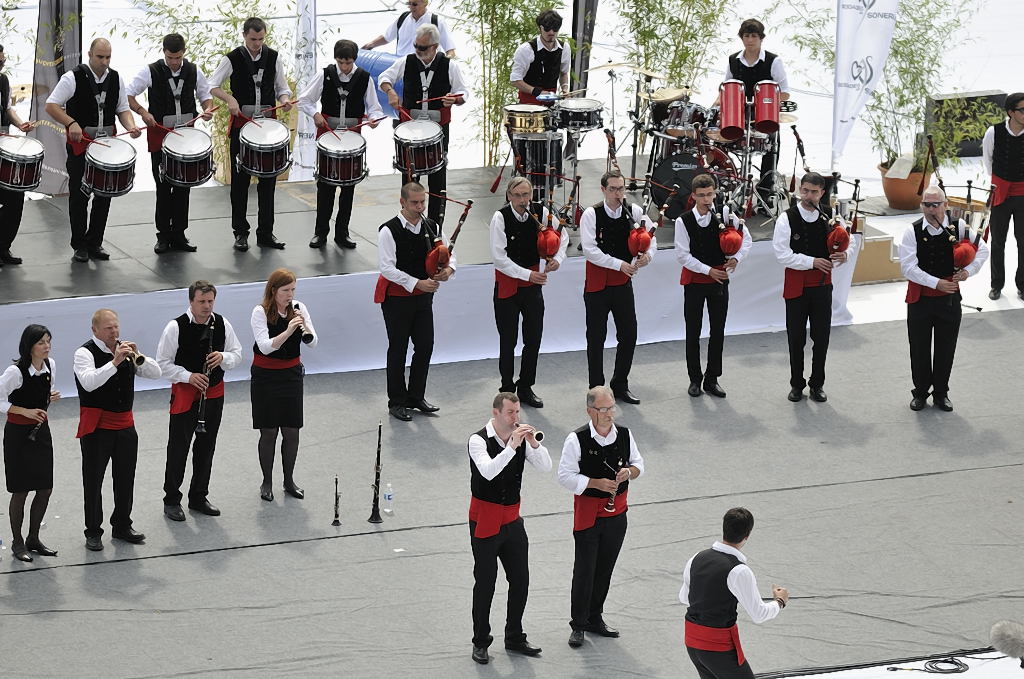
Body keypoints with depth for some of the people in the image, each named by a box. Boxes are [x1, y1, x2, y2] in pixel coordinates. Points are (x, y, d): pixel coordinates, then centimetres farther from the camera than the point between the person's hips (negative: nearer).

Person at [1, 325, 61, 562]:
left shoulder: (49, 365, -2)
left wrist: (51, 396, -5)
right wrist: (26, 411, -23)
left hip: (41, 431, 6)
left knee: (45, 489, 8)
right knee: (21, 490, 1)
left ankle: (33, 539, 24)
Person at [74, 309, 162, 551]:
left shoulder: (126, 350, 9)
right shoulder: (85, 353, -10)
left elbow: (155, 373, 3)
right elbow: (89, 383, -28)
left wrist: (138, 358, -14)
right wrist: (115, 362, -34)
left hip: (125, 424, 6)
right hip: (97, 426, -6)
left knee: (125, 478, 13)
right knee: (93, 480, 1)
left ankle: (122, 526, 27)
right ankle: (93, 532, 9)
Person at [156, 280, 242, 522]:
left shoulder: (221, 324, -2)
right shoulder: (176, 328, -16)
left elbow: (237, 354, 8)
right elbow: (163, 363, -12)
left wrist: (223, 357, -15)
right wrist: (189, 376, -23)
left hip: (214, 392, 5)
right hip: (185, 393, -5)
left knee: (206, 446, 15)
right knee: (178, 448, 0)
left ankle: (199, 497, 28)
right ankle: (172, 500, 11)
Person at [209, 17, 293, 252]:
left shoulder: (272, 57, 4)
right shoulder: (233, 59, -5)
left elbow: (282, 87, 12)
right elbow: (212, 86, -7)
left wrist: (284, 99, -10)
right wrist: (230, 99, -24)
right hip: (242, 121, -3)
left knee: (268, 179, 5)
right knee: (240, 179, 2)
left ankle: (266, 233, 12)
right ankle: (240, 233, 10)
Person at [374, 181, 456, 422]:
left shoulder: (432, 227, 2)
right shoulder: (389, 231, -16)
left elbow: (448, 254, 13)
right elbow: (387, 267, -21)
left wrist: (448, 269, -12)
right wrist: (417, 283, -25)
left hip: (423, 296, 5)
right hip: (397, 297, -5)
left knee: (425, 346, 8)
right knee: (398, 349, 3)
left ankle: (416, 397, 24)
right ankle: (397, 402, 13)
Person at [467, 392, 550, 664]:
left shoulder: (521, 436, 0)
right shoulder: (479, 440, -15)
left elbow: (545, 467, -6)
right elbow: (488, 471, -32)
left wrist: (534, 443, -23)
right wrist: (512, 446, -36)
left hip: (512, 519, 5)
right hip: (485, 519, -5)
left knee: (520, 580, 10)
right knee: (485, 583, 2)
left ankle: (515, 638, 24)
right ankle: (480, 642, 13)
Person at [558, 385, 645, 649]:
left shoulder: (625, 435, -1)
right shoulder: (577, 440, -14)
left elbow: (639, 464, 11)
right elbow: (566, 476, -12)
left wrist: (630, 471, -12)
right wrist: (597, 483, -21)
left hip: (617, 511, 4)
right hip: (588, 513, -4)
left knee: (605, 569, 14)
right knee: (585, 570, 0)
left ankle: (595, 619, 29)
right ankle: (578, 625, 11)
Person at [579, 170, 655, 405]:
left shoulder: (634, 212, -3)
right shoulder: (591, 215, -13)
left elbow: (651, 238, 6)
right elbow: (590, 250, -18)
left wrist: (647, 254, -17)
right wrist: (619, 264, -22)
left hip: (623, 282, 4)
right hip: (597, 284, -4)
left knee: (629, 335, 7)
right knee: (596, 338, 4)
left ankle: (620, 385, 23)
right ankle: (596, 389, 14)